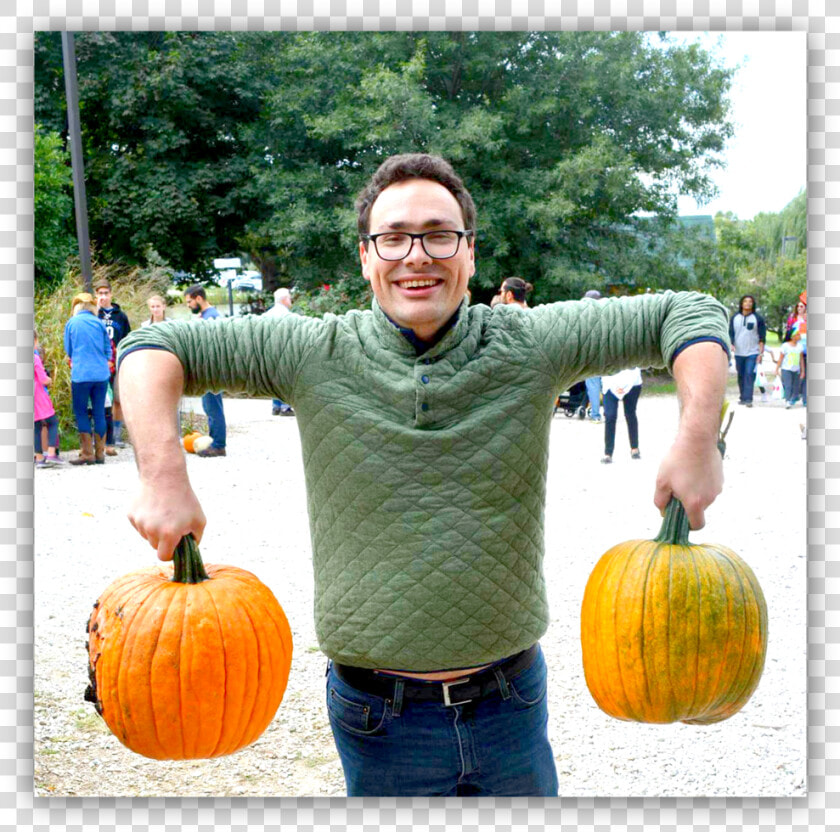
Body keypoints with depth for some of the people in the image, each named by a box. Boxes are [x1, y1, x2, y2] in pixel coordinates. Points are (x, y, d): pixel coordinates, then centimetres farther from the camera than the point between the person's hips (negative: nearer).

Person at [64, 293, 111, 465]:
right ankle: (99, 453, 10)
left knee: (80, 412, 4)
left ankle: (87, 453, 0)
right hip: (101, 373, 3)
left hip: (81, 374, -3)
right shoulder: (99, 323, 6)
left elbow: (68, 351, 11)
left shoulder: (71, 323, 2)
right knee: (99, 412, 7)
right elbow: (108, 350, 11)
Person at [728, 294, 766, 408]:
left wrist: (761, 353, -5)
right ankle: (742, 397, 19)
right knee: (741, 376, 9)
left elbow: (762, 337, 1)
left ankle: (748, 399, -17)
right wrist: (731, 345, -7)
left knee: (750, 375, -13)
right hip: (738, 352, 3)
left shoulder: (758, 318, 2)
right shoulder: (734, 318, 9)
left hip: (752, 353, -3)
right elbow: (730, 333, 11)